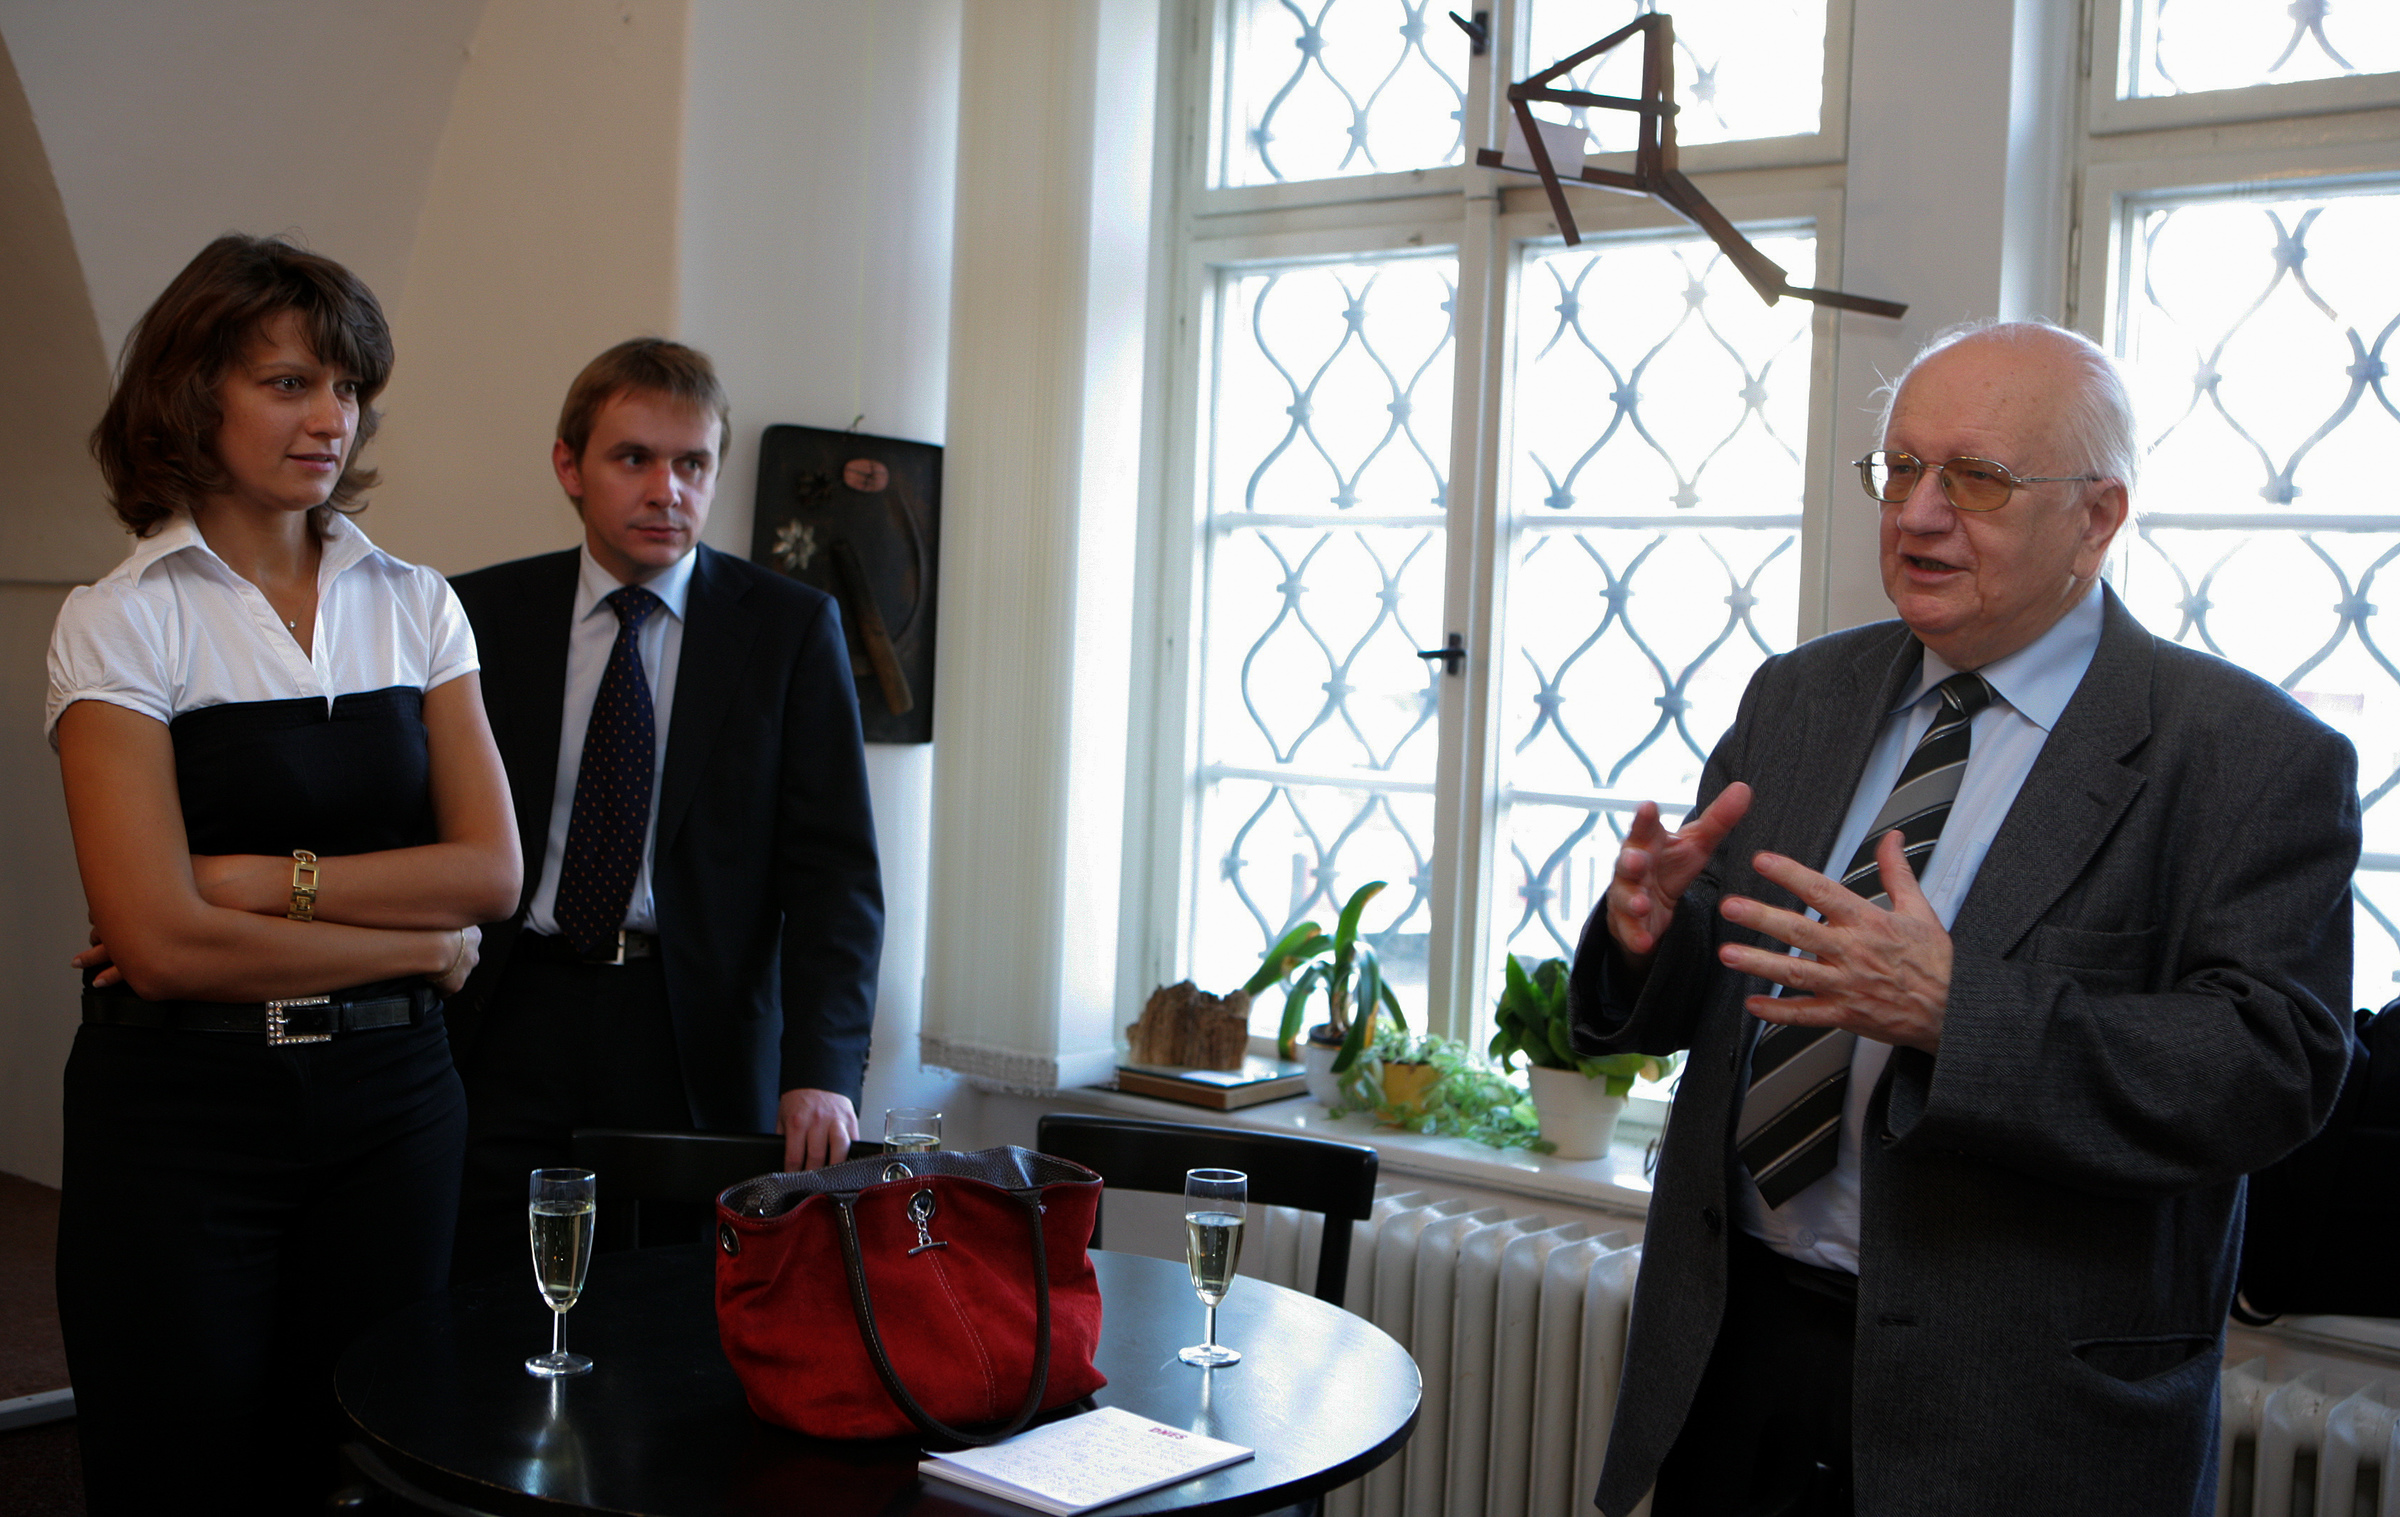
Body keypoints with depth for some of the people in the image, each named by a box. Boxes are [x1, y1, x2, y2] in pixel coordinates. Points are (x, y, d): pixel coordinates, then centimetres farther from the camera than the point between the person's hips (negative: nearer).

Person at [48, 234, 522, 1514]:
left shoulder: (413, 604, 7)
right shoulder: (120, 623, -5)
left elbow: (490, 869, -2)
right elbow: (162, 941, -14)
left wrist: (266, 880, -12)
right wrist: (418, 939, -7)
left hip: (388, 1106, 3)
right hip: (182, 1115, -3)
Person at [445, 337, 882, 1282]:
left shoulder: (791, 629, 1)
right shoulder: (483, 615, 6)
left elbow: (834, 866, -5)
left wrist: (820, 1069, -17)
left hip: (698, 1048, -1)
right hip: (510, 1035, 1)